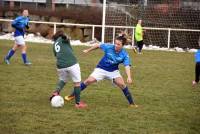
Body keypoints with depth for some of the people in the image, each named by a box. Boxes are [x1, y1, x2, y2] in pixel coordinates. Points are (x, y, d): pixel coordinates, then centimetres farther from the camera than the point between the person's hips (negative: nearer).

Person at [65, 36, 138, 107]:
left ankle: (131, 102, -4)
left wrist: (129, 77, -47)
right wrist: (88, 50, 9)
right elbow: (98, 45, -4)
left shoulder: (124, 55, -21)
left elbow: (127, 66, -31)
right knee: (89, 81, -12)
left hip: (113, 71, 0)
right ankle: (72, 95, 4)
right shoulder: (109, 47, -21)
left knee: (122, 84, -20)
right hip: (101, 69, 0)